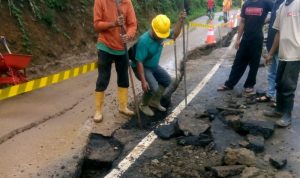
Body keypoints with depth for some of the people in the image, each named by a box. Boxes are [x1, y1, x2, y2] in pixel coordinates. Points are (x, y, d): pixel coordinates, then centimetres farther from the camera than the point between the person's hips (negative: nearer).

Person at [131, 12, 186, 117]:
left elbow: (175, 34, 5)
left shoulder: (161, 33, -14)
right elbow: (139, 62, -32)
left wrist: (181, 20, -11)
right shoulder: (144, 41, -34)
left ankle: (155, 101, 28)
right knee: (153, 87, -23)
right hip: (142, 67, -8)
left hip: (154, 65, 8)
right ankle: (144, 105, 6)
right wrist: (143, 81, -33)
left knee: (167, 80, 14)